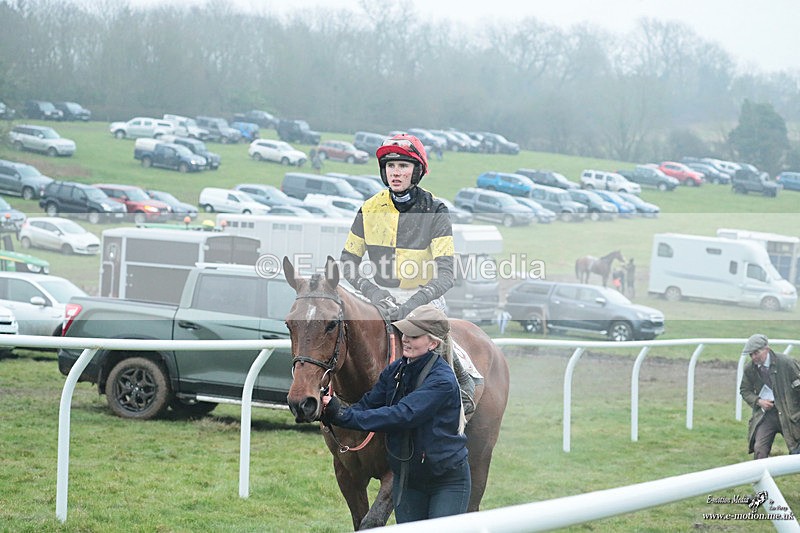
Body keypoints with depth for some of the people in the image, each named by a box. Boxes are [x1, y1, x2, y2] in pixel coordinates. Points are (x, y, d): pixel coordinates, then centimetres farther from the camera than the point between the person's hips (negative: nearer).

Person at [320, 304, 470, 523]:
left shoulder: (442, 380, -23)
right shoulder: (396, 370, 0)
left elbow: (402, 415, -32)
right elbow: (368, 404, -3)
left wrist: (345, 415, -36)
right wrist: (331, 414, -24)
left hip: (448, 481, -6)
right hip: (406, 478, 6)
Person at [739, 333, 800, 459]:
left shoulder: (786, 363, -13)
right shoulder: (749, 368, -2)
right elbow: (744, 390, 12)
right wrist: (758, 401, -8)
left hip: (789, 413, -2)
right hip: (765, 414, 2)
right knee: (759, 450, -11)